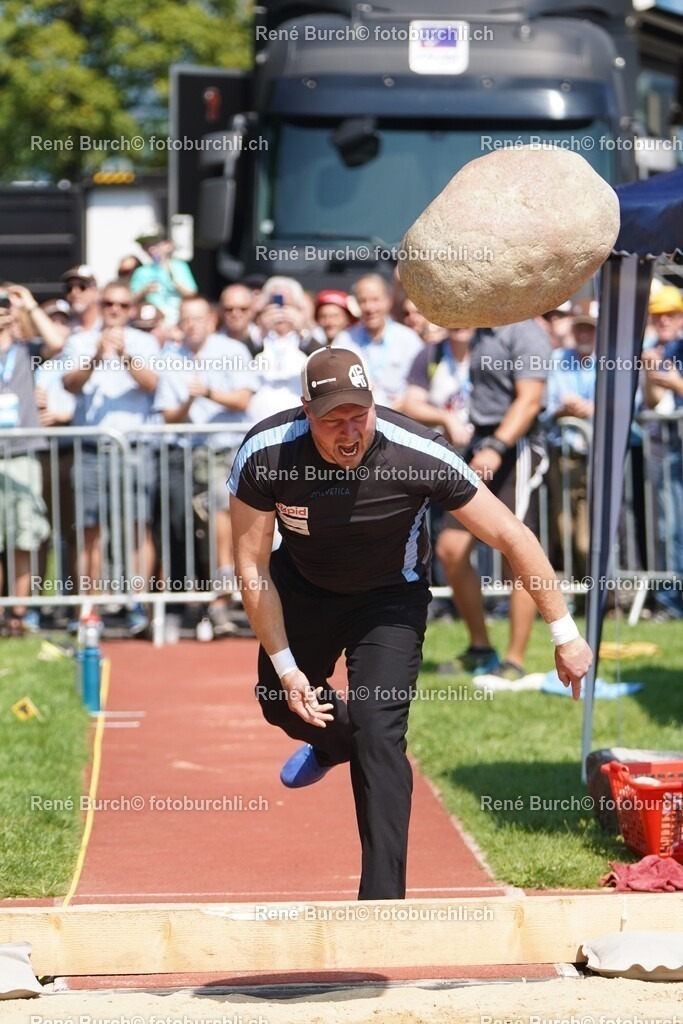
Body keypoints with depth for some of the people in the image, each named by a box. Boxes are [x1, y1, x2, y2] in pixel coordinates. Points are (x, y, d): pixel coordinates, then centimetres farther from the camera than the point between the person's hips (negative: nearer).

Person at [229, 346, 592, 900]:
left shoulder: (419, 454, -35)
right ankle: (334, 739, 57)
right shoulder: (265, 454, -32)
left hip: (389, 598, -3)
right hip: (303, 586, 3)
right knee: (283, 703, 20)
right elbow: (253, 569, -18)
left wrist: (565, 634, -20)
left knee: (378, 733, -16)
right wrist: (285, 667, -17)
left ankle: (383, 900, -8)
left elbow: (513, 538, -24)